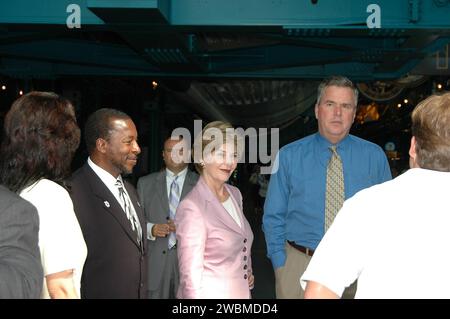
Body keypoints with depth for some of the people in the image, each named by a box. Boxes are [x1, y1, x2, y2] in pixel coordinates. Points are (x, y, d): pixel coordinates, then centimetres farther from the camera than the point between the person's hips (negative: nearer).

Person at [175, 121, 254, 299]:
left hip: (242, 292, 7)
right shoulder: (191, 207, -21)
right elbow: (190, 279, -20)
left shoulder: (235, 194, 2)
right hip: (211, 294, -7)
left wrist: (247, 270, 4)